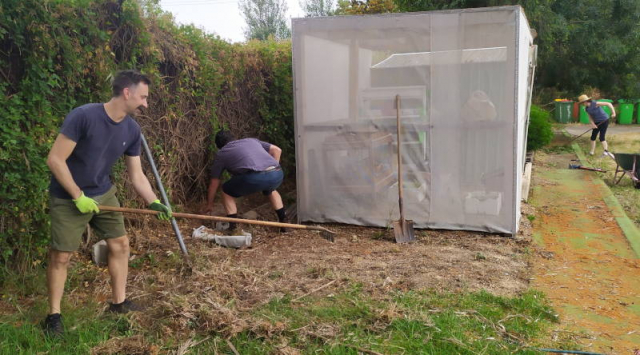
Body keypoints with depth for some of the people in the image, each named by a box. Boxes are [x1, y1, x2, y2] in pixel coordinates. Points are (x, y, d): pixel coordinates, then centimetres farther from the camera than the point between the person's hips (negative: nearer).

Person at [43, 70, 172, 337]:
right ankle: (54, 314, 19)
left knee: (120, 244, 8)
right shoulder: (83, 116, -27)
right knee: (61, 256, 1)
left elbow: (137, 175, -1)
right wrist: (79, 196, -21)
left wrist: (153, 202, -14)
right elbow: (55, 160, -24)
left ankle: (118, 303, 24)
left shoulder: (132, 130, -7)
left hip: (103, 194, 6)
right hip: (68, 199, -6)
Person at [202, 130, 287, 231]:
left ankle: (233, 229, 15)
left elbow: (214, 184, 32)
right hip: (277, 174, 5)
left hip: (255, 177, -5)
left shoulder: (221, 154, 25)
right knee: (270, 190, 39)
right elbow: (277, 150, 26)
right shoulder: (251, 140, 34)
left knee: (227, 191, 21)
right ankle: (283, 223, 34)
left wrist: (209, 205, 44)